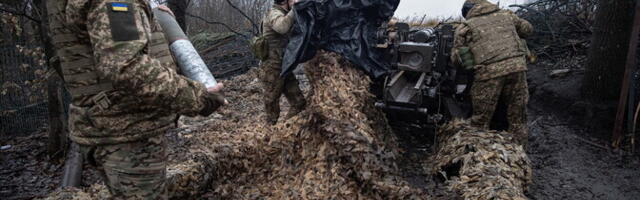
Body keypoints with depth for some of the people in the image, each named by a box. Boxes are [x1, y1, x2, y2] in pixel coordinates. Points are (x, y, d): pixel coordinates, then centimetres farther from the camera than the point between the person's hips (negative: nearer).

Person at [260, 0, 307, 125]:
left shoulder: (285, 15, 13)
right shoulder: (274, 14, -16)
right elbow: (282, 27, -40)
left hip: (284, 68, 9)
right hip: (273, 69, -9)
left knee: (299, 103, 10)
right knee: (272, 105, 5)